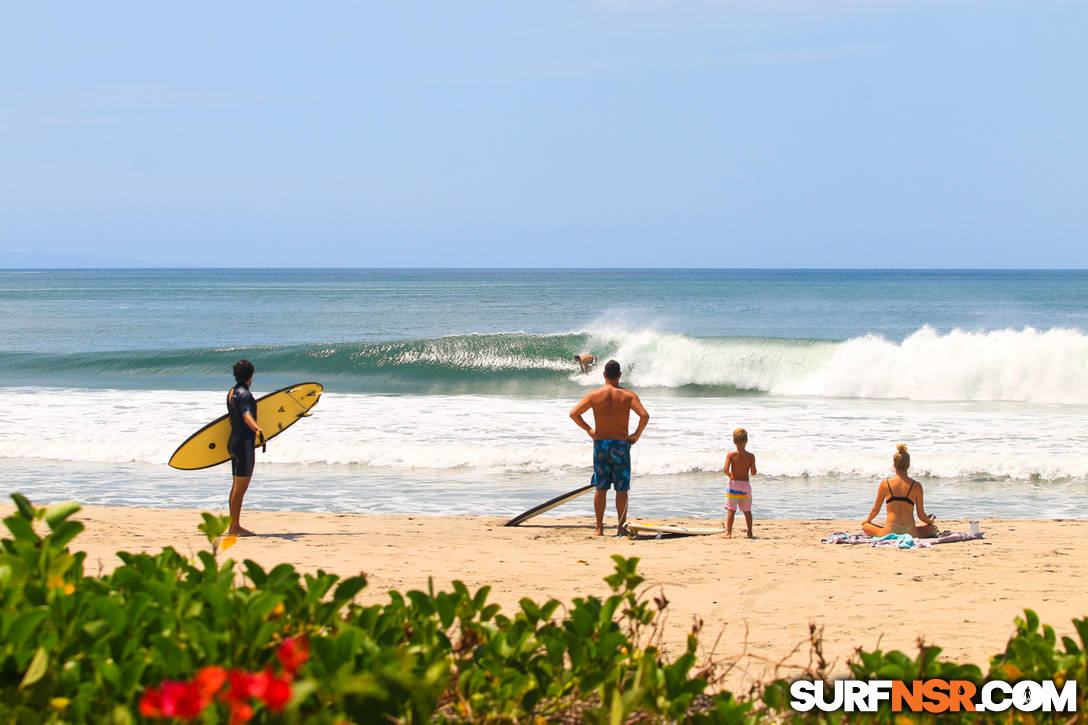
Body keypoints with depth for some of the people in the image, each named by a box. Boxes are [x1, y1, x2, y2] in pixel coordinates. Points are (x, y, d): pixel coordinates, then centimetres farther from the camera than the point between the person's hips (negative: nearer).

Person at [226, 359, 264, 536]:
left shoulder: (231, 393, 14)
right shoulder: (245, 394, -15)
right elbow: (247, 415, -34)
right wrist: (257, 429, -52)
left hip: (234, 441, 10)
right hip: (244, 443, -10)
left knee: (237, 486, 14)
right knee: (241, 487, -8)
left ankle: (234, 525, 18)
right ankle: (235, 527, -7)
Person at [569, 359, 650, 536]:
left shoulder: (594, 395, -1)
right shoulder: (628, 395, -4)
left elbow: (573, 413, -3)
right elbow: (644, 415, -17)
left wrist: (588, 430, 9)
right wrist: (637, 434, -3)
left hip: (600, 444, 1)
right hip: (621, 444, -1)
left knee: (600, 488, 7)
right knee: (622, 489, 6)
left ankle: (599, 528, 9)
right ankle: (621, 527, 8)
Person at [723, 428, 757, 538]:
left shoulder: (731, 455, -10)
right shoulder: (750, 456, -5)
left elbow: (725, 470, -16)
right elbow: (753, 472, -5)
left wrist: (730, 475, 4)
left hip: (734, 484, -2)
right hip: (746, 484, 2)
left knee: (731, 510, 2)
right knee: (747, 511, 12)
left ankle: (728, 533, 0)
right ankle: (750, 533, 15)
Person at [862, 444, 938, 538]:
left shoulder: (885, 484, -2)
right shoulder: (916, 486, -3)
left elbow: (875, 510, 8)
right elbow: (921, 515, 4)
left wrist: (867, 521, 30)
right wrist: (930, 521, 27)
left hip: (889, 533, -1)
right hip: (910, 534, 1)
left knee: (865, 526, 27)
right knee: (933, 529, 29)